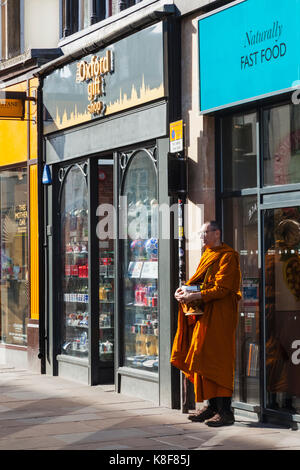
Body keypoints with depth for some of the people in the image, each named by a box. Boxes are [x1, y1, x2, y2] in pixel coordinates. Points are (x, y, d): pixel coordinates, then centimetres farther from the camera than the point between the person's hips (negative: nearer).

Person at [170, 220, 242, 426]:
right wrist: (185, 289, 1)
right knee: (203, 361, 7)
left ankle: (225, 411, -12)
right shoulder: (207, 256, 20)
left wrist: (195, 296, -23)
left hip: (219, 316, -9)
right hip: (203, 314, 9)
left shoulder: (228, 257, -8)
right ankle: (212, 406, 12)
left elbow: (222, 288, -17)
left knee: (216, 362, -12)